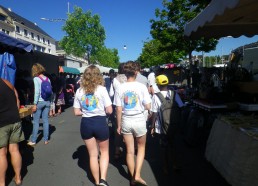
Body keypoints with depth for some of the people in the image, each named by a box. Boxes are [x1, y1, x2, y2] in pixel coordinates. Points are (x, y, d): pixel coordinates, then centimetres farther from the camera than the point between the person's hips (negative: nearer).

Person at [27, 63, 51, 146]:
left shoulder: (36, 78, -8)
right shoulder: (48, 79, 7)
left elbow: (37, 92, -15)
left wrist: (35, 104, -12)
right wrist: (49, 101, 12)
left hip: (39, 102, -5)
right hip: (47, 101, 5)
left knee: (36, 122, 3)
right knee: (45, 121, 9)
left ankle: (33, 141, 11)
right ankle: (46, 139, 15)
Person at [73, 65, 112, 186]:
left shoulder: (79, 91, 0)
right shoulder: (102, 89, -10)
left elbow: (76, 112, 2)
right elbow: (109, 111, -10)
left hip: (86, 124, 3)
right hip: (100, 123, -3)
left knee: (92, 154, 18)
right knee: (104, 151, 20)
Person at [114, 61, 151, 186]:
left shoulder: (120, 88, -5)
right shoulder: (141, 87, -11)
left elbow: (119, 110, -4)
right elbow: (148, 107, -7)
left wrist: (119, 125, 6)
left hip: (126, 121, 2)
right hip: (139, 120, -2)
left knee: (129, 151, 15)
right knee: (141, 147, 21)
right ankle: (137, 175, 12)